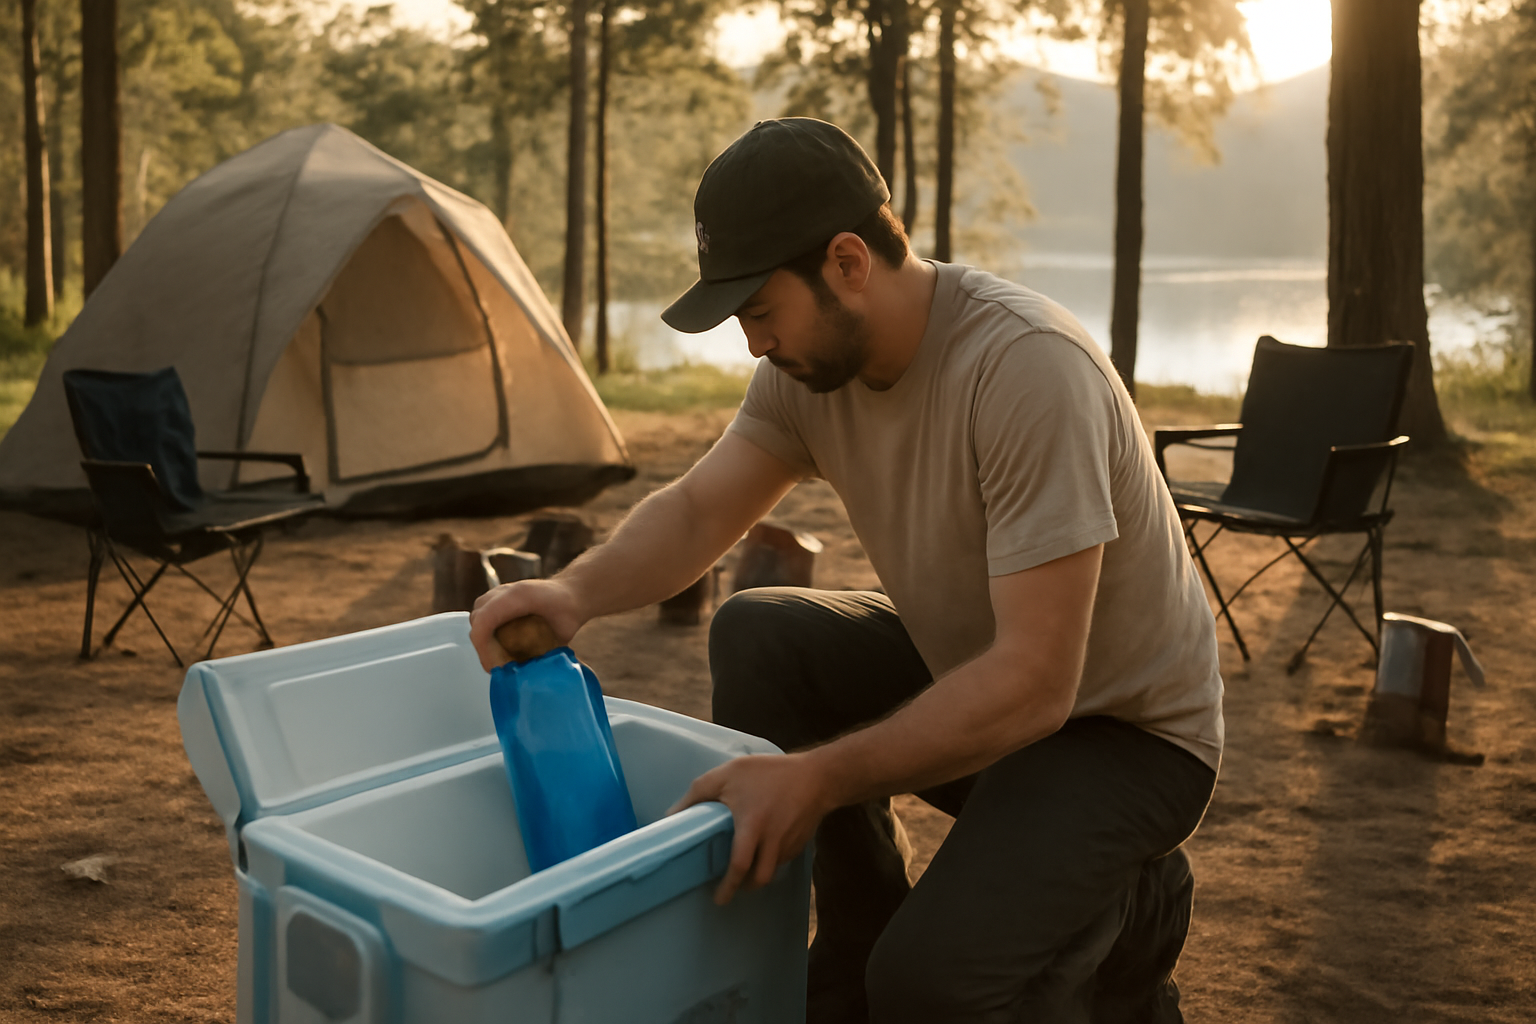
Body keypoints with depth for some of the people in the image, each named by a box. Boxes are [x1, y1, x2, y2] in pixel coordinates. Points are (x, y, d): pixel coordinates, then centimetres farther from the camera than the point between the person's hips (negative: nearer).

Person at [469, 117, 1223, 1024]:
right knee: (755, 639, -10)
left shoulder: (1028, 367, -32)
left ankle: (1135, 911, 7)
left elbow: (1035, 684, -34)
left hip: (1129, 727, -8)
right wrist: (576, 591, -22)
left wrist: (817, 778, -38)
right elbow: (699, 509, -2)